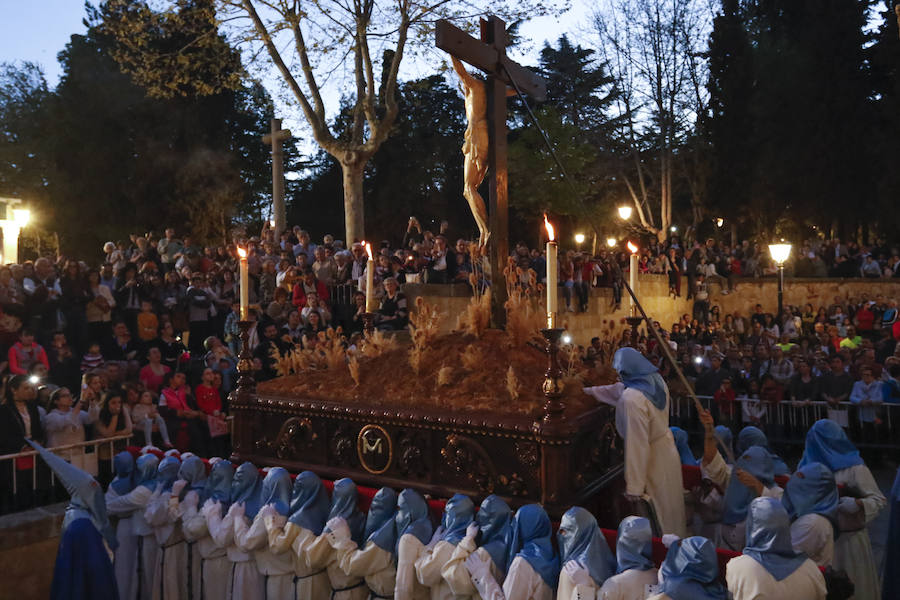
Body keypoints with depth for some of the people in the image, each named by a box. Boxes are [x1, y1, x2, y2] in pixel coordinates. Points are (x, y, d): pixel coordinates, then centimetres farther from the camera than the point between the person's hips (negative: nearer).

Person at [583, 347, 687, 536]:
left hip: (653, 462, -8)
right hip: (667, 451, 8)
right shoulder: (656, 380, -5)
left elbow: (637, 445, -29)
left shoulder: (632, 400, -32)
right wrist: (591, 391, 28)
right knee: (670, 507, 26)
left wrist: (634, 487, -21)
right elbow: (618, 390, 14)